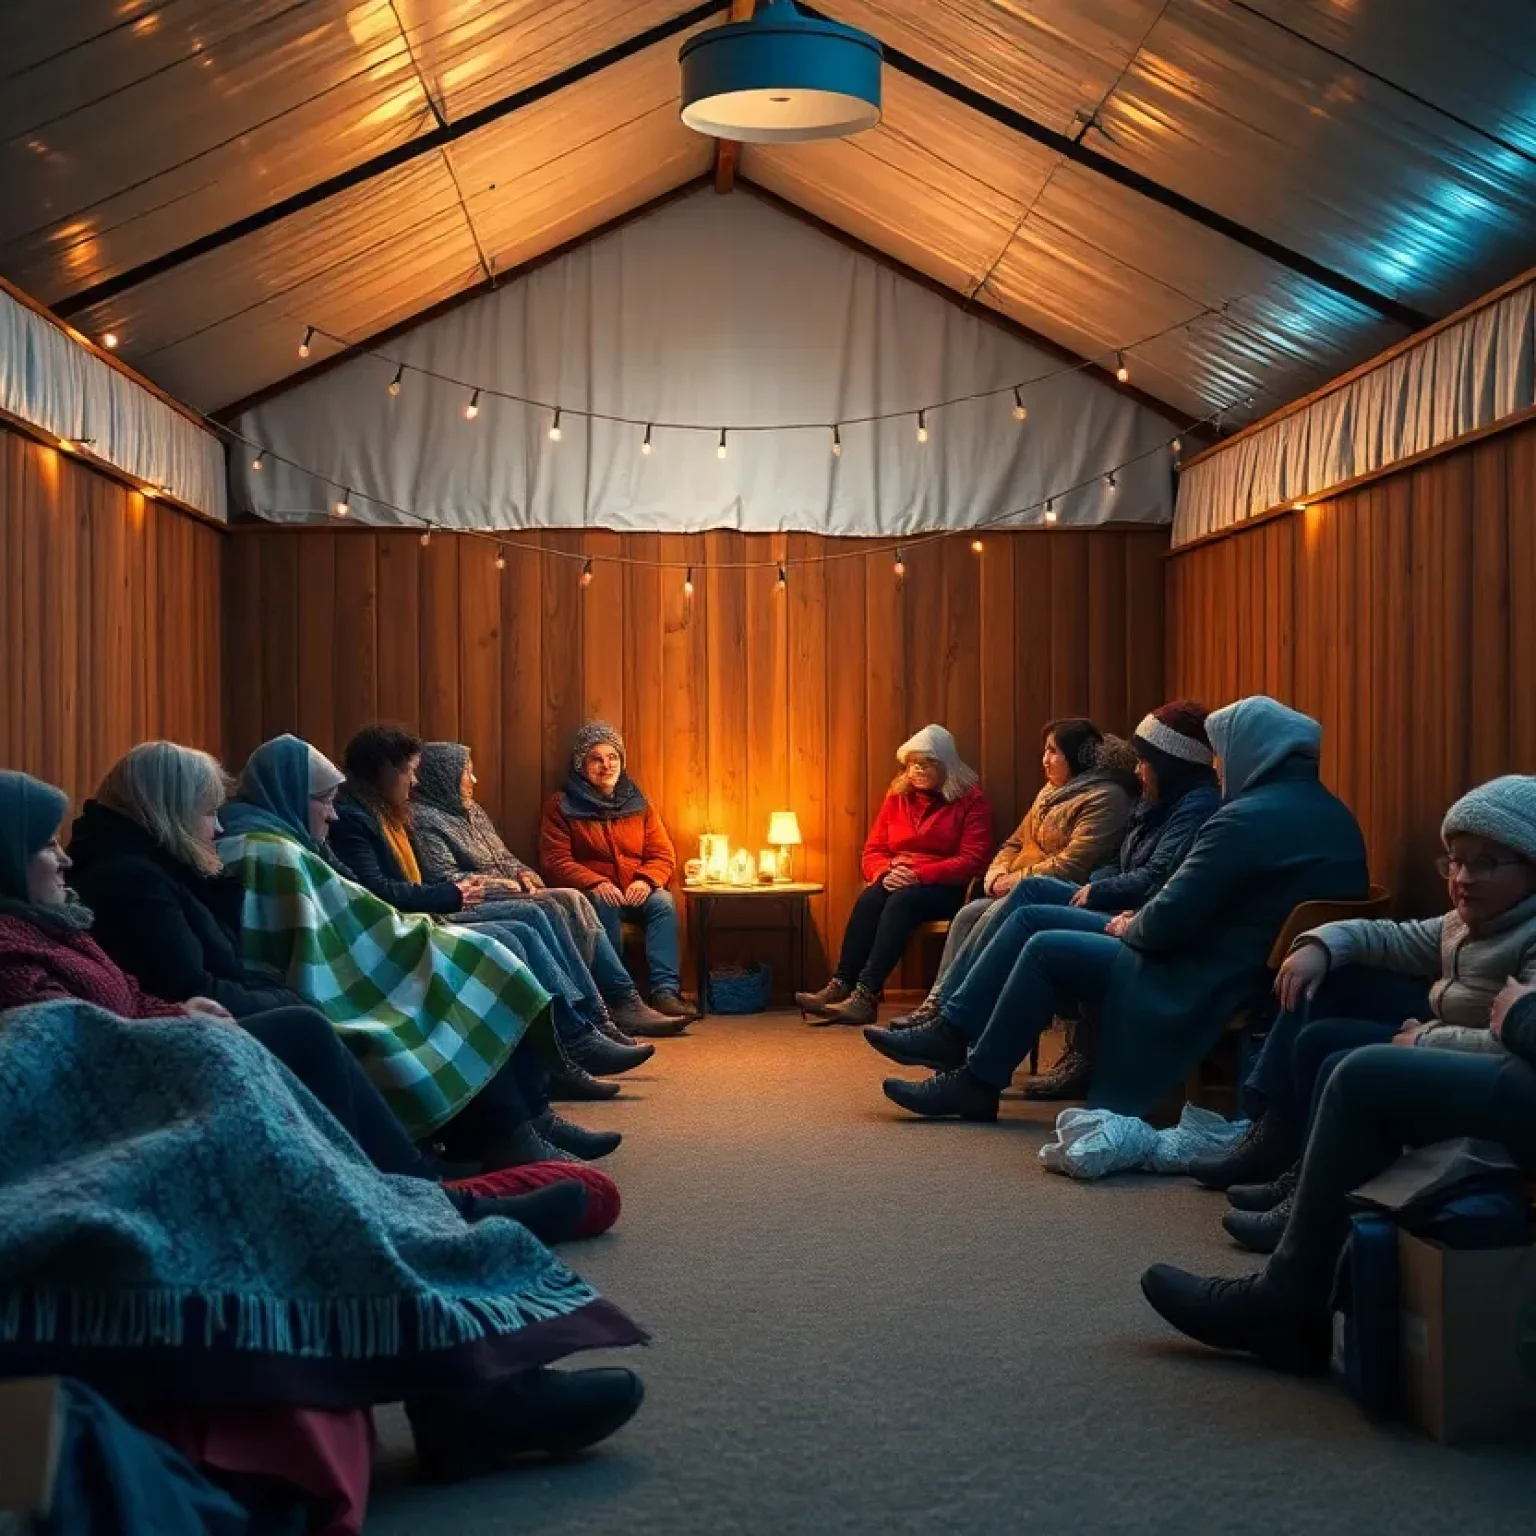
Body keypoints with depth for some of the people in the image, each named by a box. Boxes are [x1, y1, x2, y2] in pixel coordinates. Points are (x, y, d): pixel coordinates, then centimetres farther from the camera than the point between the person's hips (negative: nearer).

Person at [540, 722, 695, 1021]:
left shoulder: (638, 804, 14)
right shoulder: (561, 806, 4)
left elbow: (663, 856, 8)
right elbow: (554, 861, -6)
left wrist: (646, 880, -15)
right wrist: (596, 883, -23)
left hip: (636, 893, 3)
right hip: (589, 893, -3)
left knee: (663, 901, -29)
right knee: (604, 905, -36)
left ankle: (665, 992, -39)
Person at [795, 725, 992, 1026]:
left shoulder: (971, 800, 0)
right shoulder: (897, 796, 13)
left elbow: (972, 860, -10)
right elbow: (873, 851, 10)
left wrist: (919, 875, -21)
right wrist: (885, 873, -15)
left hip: (944, 888, -4)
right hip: (896, 882, 4)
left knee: (901, 900, -36)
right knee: (869, 899, -30)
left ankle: (865, 994, -47)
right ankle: (840, 986, -41)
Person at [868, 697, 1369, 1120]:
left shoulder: (1248, 820, -21)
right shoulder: (1335, 817, 9)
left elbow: (1167, 923, -21)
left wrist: (1129, 928, 2)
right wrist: (1139, 923, 11)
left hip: (1203, 990, -10)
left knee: (1046, 951, 3)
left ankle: (975, 1082, 14)